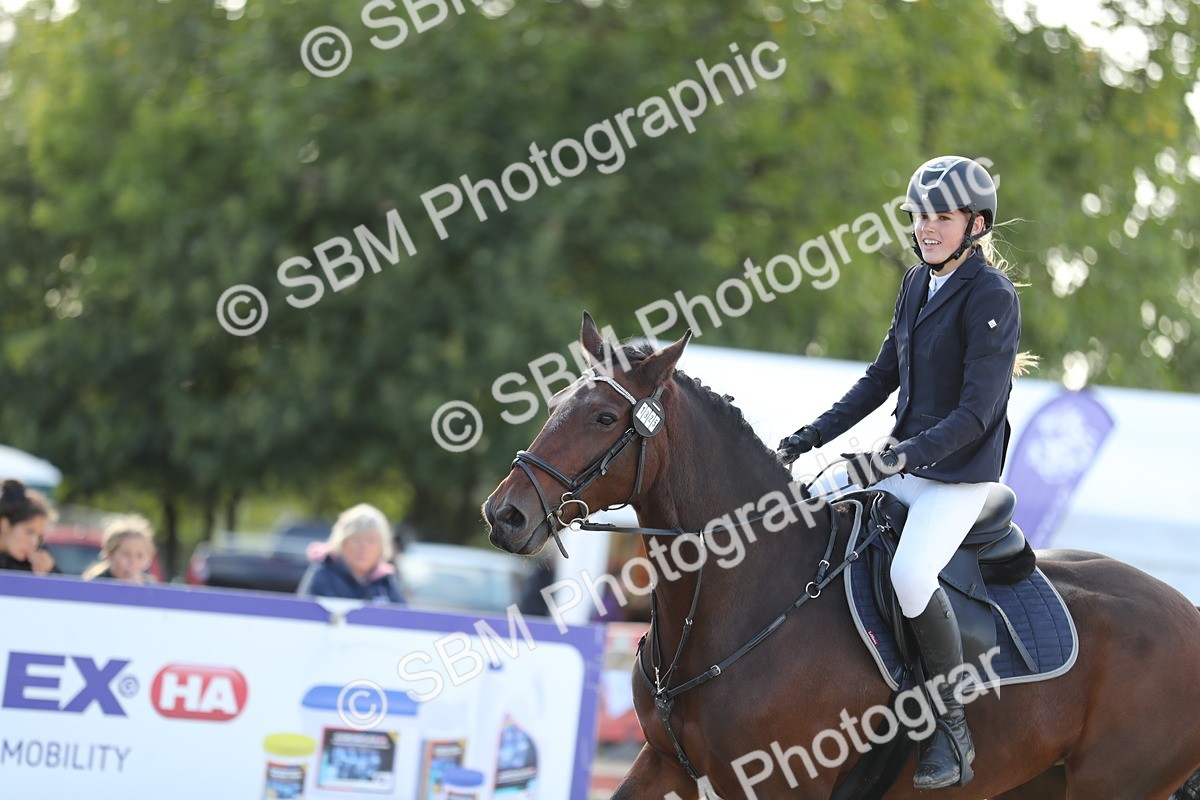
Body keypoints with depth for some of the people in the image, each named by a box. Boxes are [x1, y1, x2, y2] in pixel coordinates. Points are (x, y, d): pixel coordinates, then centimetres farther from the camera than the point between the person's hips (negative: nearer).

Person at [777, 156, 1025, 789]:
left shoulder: (992, 297, -16)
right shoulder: (918, 284, 9)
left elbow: (976, 412, -21)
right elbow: (882, 377, 18)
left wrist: (903, 458, -31)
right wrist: (810, 438, 12)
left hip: (960, 474, -9)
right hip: (904, 461, 9)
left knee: (910, 574, -32)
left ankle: (953, 726, -16)